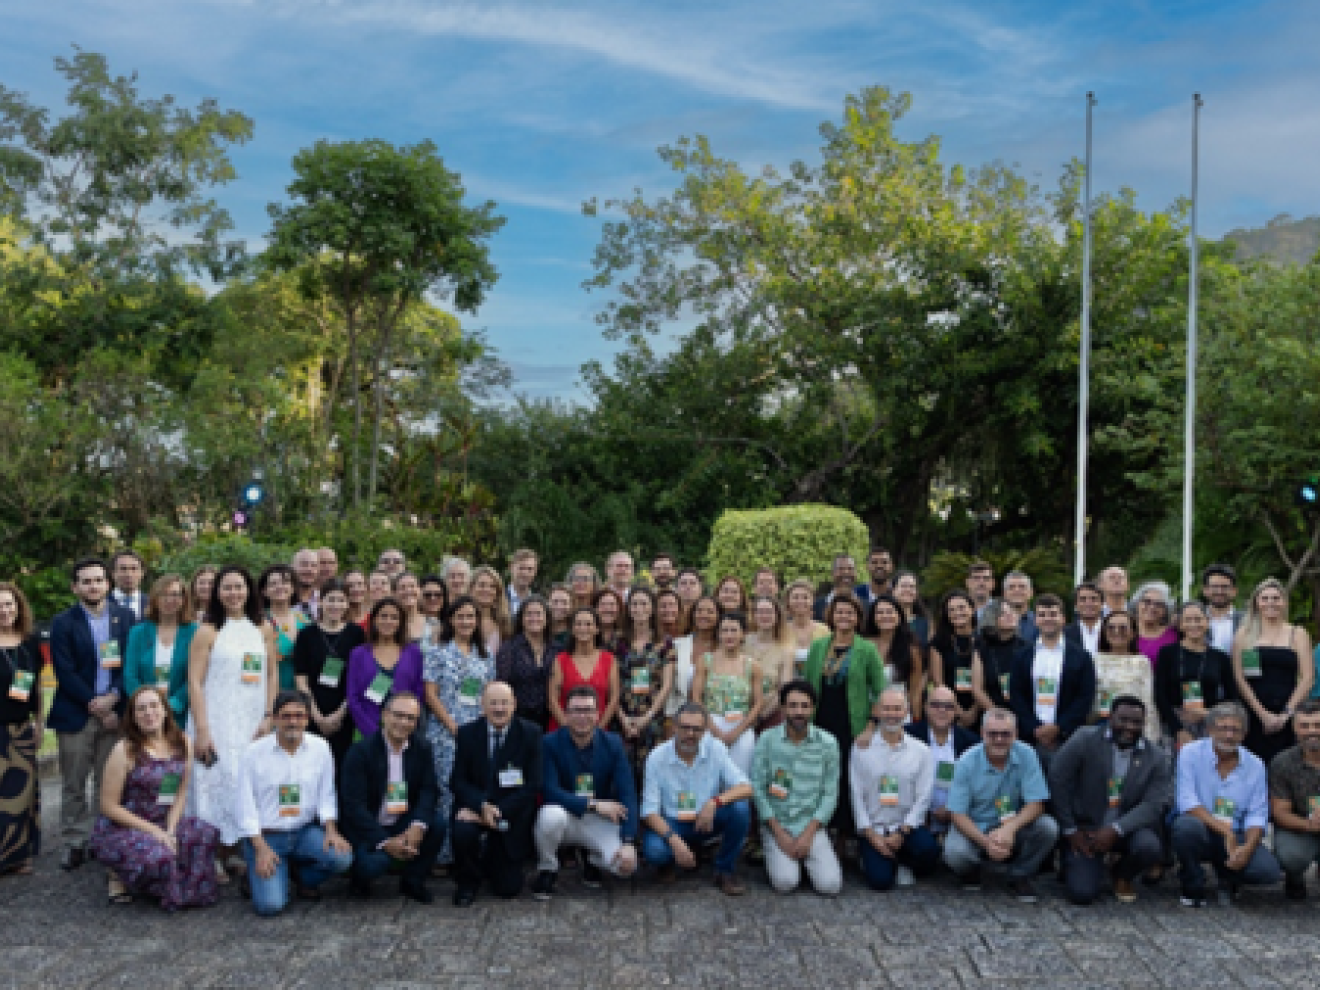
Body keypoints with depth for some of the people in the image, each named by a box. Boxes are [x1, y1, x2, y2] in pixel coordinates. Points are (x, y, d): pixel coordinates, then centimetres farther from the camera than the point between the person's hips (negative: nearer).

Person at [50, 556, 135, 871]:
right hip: (76, 714, -1)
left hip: (114, 713, 1)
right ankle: (75, 843, 12)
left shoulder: (126, 618, 7)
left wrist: (114, 697, -10)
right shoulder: (63, 623, 1)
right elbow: (65, 673, -5)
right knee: (73, 785, 4)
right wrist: (95, 706, -10)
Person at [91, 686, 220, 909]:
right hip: (119, 830, -5)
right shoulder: (125, 750, -12)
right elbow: (109, 806, -11)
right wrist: (153, 831, -15)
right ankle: (120, 875, 0)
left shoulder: (182, 745, 3)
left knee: (207, 834, -22)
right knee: (158, 856, -34)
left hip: (162, 826, 5)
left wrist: (170, 831, -10)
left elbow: (181, 794, 7)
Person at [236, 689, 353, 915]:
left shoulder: (320, 748, 0)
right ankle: (258, 875, 16)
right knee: (270, 904, -21)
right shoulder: (254, 752, -8)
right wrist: (262, 848, -16)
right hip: (265, 835, -3)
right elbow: (246, 805, -8)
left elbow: (326, 795, 4)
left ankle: (305, 878, 9)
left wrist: (331, 831, -12)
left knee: (342, 857, -25)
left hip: (305, 831, 3)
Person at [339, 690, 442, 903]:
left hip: (404, 824, 5)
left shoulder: (422, 748, 0)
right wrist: (385, 842, -25)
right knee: (374, 863, -32)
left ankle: (412, 880, 3)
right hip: (366, 827, -5)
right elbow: (353, 805, -18)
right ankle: (360, 877, 7)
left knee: (439, 826, -21)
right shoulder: (361, 751, -14)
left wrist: (418, 826, -24)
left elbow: (428, 791, -3)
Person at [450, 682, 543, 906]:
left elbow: (533, 784, -10)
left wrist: (499, 811, -20)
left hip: (511, 817, 0)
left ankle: (494, 859, 34)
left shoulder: (530, 734, -6)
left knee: (508, 889, -3)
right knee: (462, 830, -34)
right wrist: (482, 806, -22)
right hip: (475, 809, 0)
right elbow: (458, 781, -3)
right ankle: (467, 882, -3)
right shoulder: (467, 734, -2)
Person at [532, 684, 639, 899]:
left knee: (627, 864, -23)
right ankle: (547, 871, -5)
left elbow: (627, 793, -10)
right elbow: (550, 792, -21)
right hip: (564, 816, -1)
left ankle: (589, 857, 14)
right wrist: (594, 804, -28)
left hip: (599, 822, 2)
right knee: (551, 814, -37)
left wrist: (628, 842, -21)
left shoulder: (612, 744, -5)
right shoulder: (551, 743, -11)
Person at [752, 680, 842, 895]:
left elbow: (830, 794, 0)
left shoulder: (827, 744, -1)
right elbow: (757, 788, -4)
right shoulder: (767, 740, -4)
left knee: (830, 885, -18)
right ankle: (778, 856, 11)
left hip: (812, 826, 1)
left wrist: (808, 833, -10)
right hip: (777, 825, -1)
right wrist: (778, 832, -11)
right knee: (786, 882, -23)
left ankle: (806, 858, 13)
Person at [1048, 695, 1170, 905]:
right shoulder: (1085, 739, -9)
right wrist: (1070, 830, -9)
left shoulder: (1157, 758, -3)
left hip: (1127, 830, 2)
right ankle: (1077, 864, 20)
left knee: (1150, 847, -30)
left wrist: (1115, 830, -25)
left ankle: (1122, 875, 6)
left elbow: (1153, 805, -11)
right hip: (1085, 827, -2)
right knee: (1082, 893, -18)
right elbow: (1058, 782, -8)